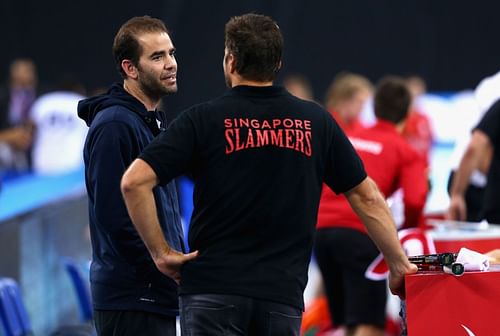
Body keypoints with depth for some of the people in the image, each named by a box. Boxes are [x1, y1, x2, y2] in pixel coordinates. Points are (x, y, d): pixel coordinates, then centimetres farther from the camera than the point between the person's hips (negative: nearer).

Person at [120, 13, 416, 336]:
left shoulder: (203, 119, -1)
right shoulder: (316, 121, 8)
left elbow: (134, 181, -10)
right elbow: (366, 196, 12)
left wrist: (161, 252, -1)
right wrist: (400, 263, 21)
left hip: (213, 290, -2)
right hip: (283, 295, 2)